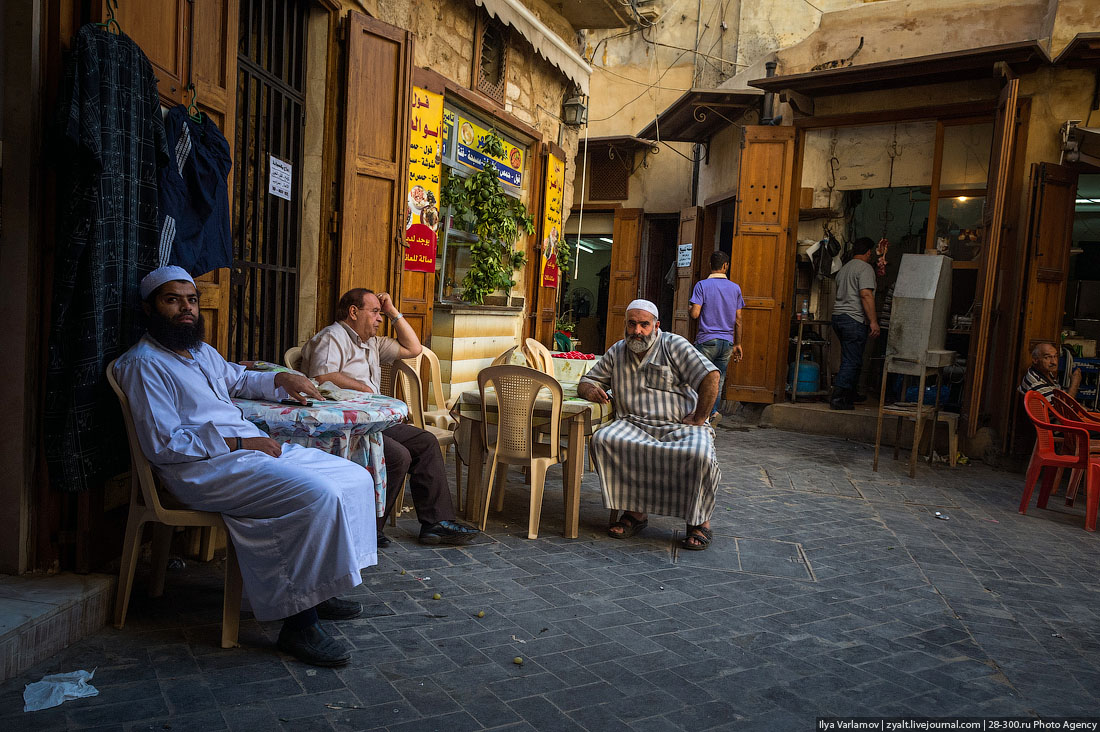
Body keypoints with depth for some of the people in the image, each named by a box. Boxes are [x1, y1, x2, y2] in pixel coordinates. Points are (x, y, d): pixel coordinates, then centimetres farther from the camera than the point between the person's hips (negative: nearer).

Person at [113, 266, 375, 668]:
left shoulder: (202, 352, 20)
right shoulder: (143, 363, -8)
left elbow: (240, 379, 40)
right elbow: (163, 445, -16)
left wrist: (281, 379, 20)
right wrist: (236, 443, -18)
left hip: (252, 447, 10)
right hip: (205, 469, -10)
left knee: (355, 478, 1)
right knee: (318, 496, -29)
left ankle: (317, 589, 8)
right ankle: (299, 623, -19)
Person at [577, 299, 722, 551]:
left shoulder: (674, 346, 3)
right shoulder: (616, 353, 17)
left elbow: (710, 376, -6)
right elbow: (587, 381, 21)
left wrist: (699, 418, -10)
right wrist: (589, 389, -5)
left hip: (680, 426, -3)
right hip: (634, 426, 3)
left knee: (699, 455, -34)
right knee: (602, 440, -27)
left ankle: (699, 522, -10)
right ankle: (634, 511, -16)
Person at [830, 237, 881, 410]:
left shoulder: (843, 269, 21)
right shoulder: (865, 268, -8)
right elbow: (866, 295, -19)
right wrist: (873, 321, -20)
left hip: (838, 316, 9)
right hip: (854, 319, -9)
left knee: (849, 358, 18)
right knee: (852, 361, -8)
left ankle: (850, 394, 26)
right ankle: (837, 398, -13)